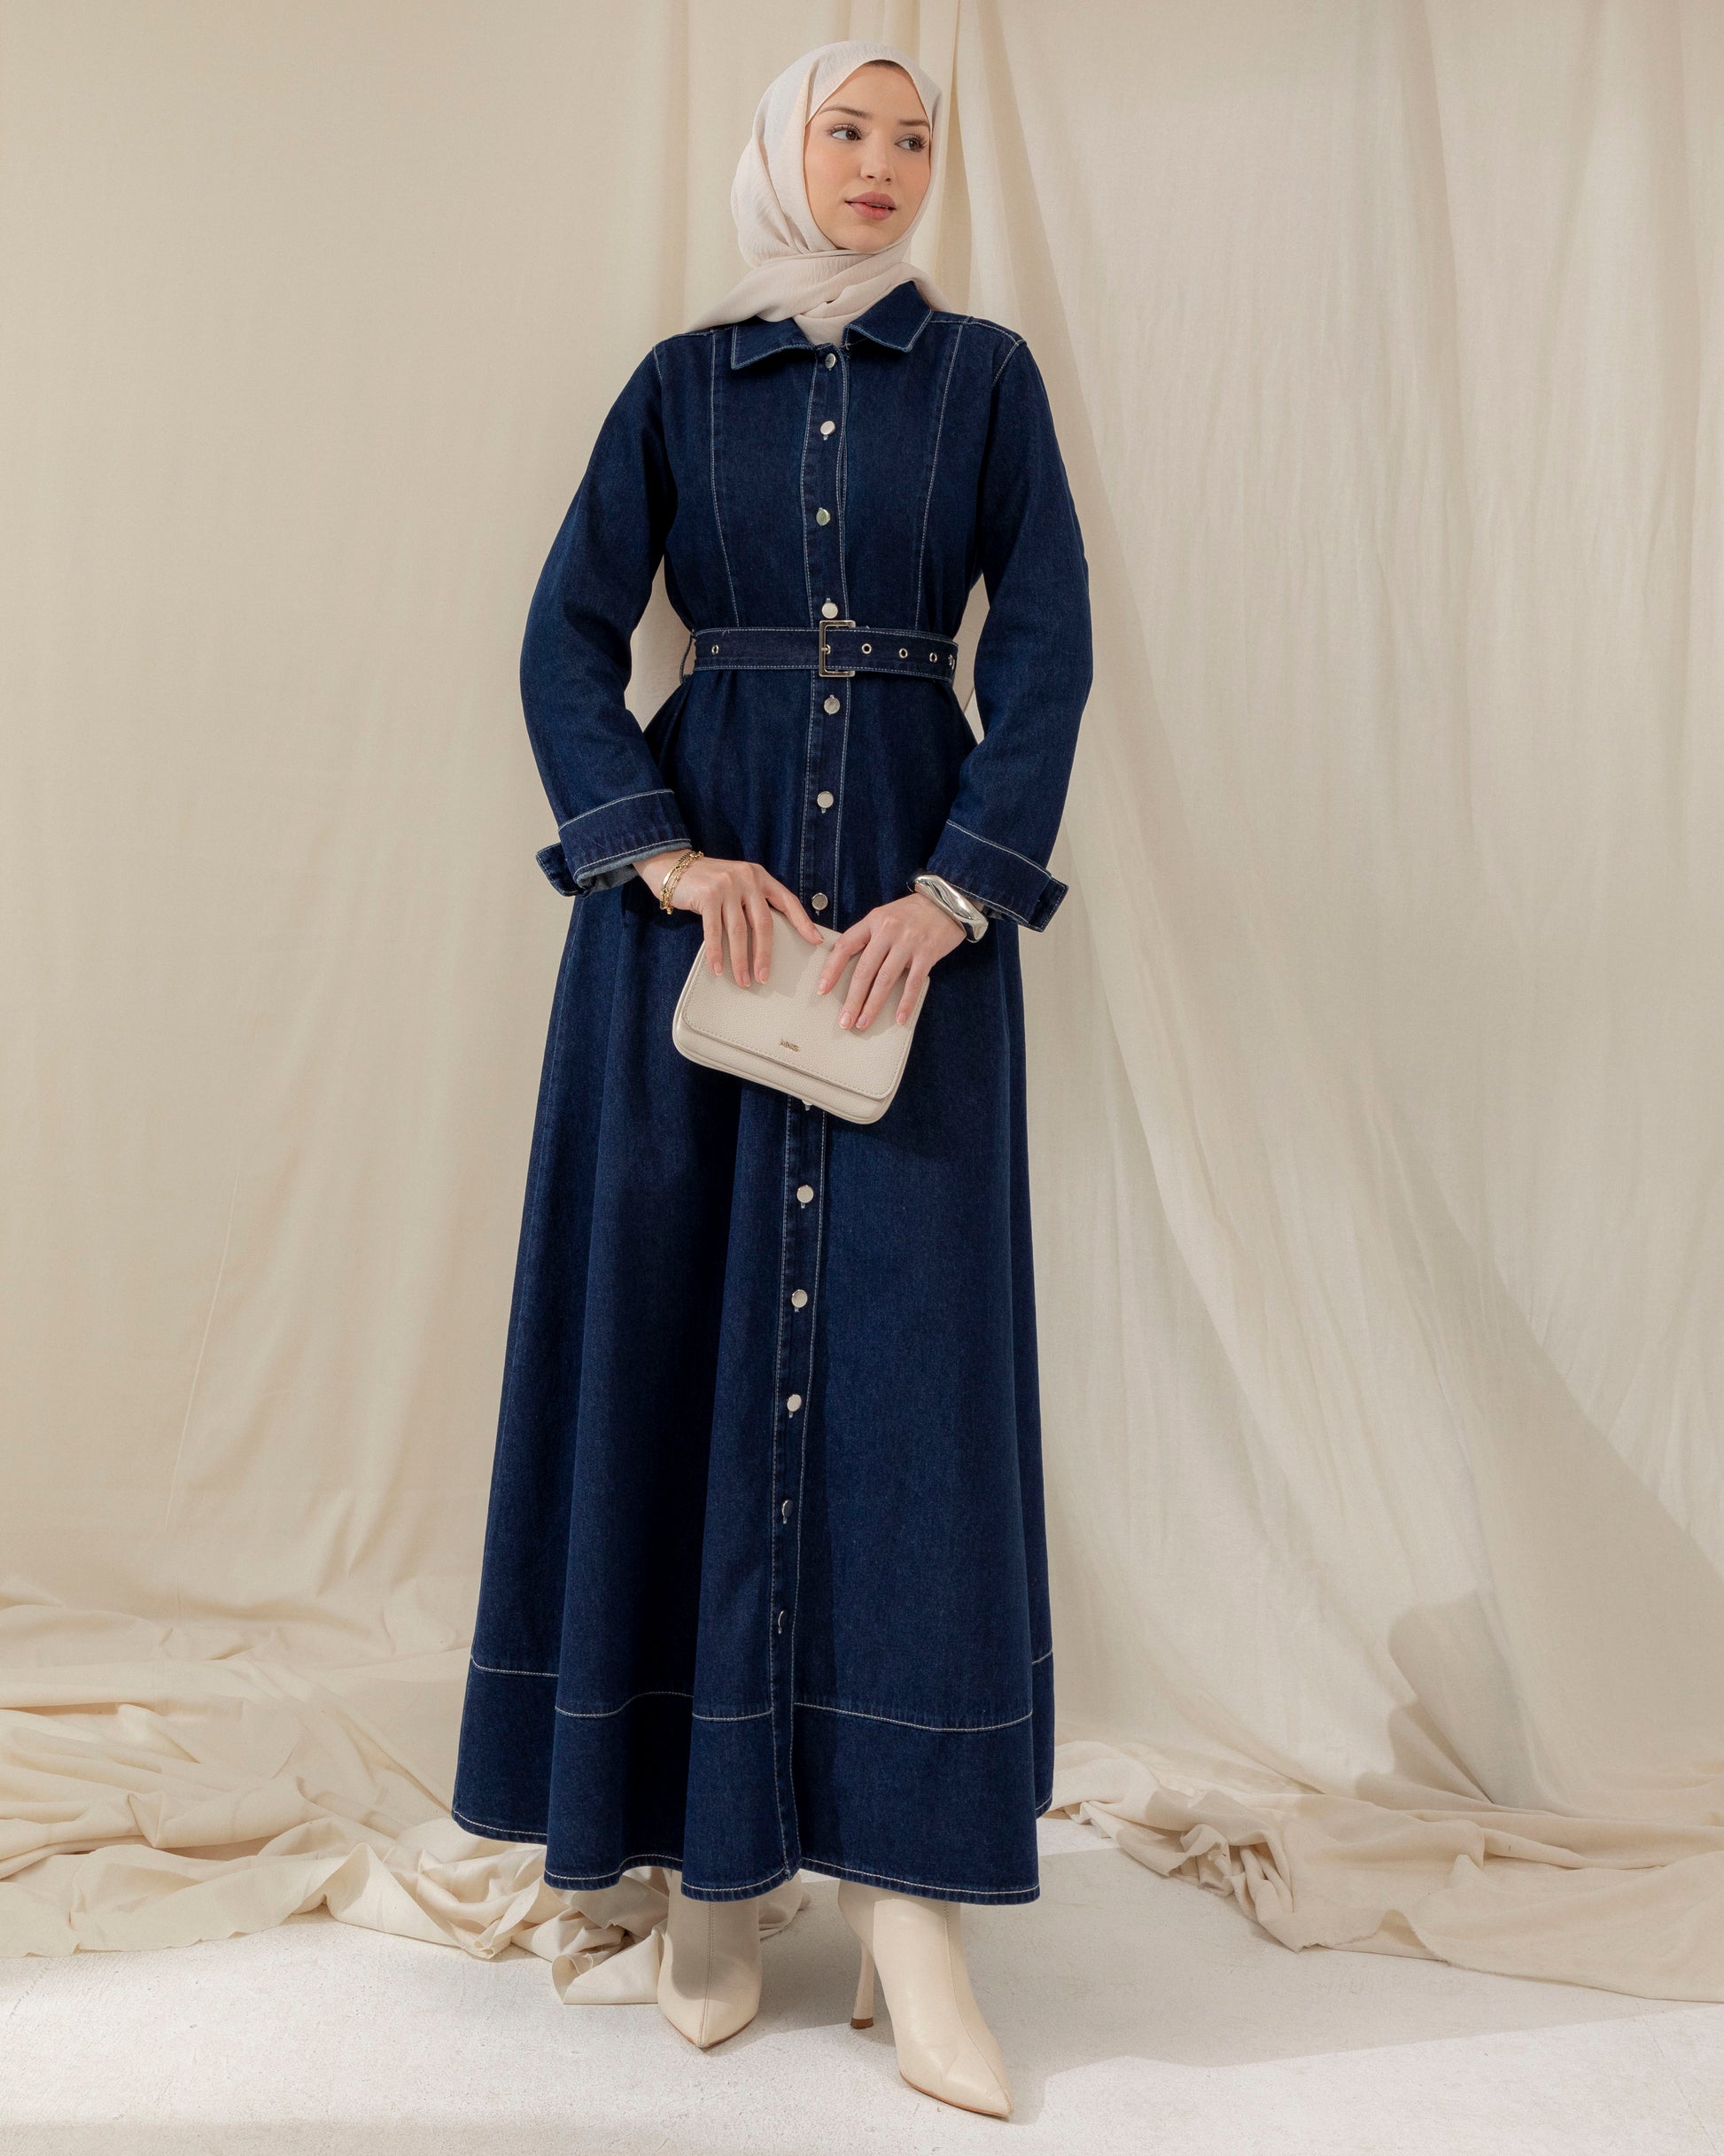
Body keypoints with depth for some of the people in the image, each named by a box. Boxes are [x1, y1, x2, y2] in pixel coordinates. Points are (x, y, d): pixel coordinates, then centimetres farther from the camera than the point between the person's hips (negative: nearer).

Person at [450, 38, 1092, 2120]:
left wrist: (952, 888, -13)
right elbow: (566, 636, 4)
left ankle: (908, 1891, 1)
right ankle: (711, 1847, 13)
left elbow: (1045, 645, 1)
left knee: (907, 1338, -6)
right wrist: (663, 854, -13)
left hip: (917, 883, 0)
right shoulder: (679, 382, 13)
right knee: (686, 1325, -1)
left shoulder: (984, 371, 12)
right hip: (693, 875, 1)